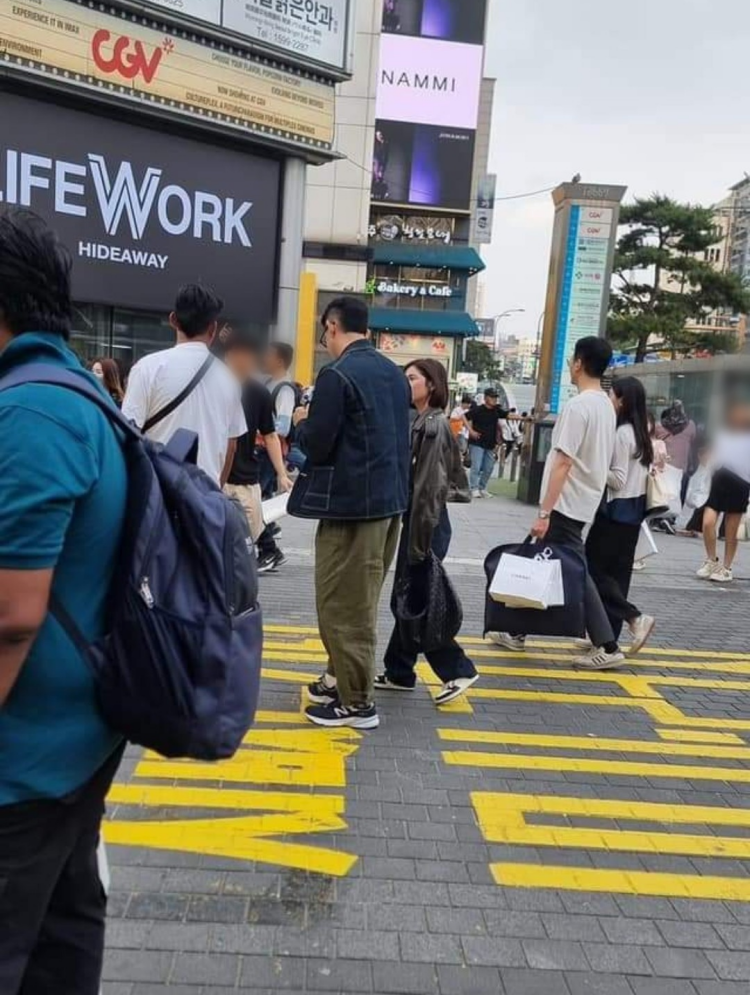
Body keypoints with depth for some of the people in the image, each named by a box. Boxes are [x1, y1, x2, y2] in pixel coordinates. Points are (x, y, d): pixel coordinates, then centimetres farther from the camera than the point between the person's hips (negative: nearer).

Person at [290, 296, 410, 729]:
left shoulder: (337, 375, -14)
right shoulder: (395, 373, 11)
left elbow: (316, 445, -17)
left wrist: (303, 421, 5)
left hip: (351, 502, -9)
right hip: (390, 498, 9)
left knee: (342, 604, 1)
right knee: (361, 601, 18)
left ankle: (357, 702, 8)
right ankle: (344, 678, 32)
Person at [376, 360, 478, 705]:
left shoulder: (434, 425, -15)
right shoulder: (421, 423, 12)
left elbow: (432, 486, -19)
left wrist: (420, 540, -19)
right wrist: (413, 534, 14)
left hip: (427, 523, -9)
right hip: (415, 520, 9)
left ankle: (459, 670, 9)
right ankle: (399, 672, 24)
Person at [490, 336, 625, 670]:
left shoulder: (577, 406, -18)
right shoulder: (606, 406, 11)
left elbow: (563, 463, -23)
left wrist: (544, 512, -22)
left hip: (566, 505, -9)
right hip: (584, 502, 10)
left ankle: (607, 647, 4)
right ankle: (518, 632, 24)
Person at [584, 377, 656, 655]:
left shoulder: (621, 434, -16)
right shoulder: (642, 434, 12)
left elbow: (618, 480, -19)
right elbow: (640, 474, 15)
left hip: (617, 511, -9)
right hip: (634, 511, 9)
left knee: (593, 568, -1)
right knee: (618, 572, 11)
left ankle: (636, 617, -6)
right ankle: (609, 635, 16)